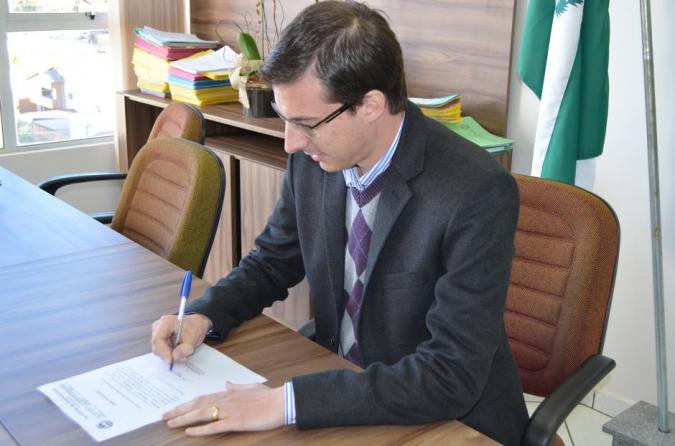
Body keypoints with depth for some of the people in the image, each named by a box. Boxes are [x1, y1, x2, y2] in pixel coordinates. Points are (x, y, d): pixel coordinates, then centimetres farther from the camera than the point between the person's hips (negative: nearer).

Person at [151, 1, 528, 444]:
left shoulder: (478, 194, -25)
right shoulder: (313, 158, -9)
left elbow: (452, 375, -26)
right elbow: (273, 260, 8)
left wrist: (287, 402, -30)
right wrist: (204, 315, -10)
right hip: (339, 383, 5)